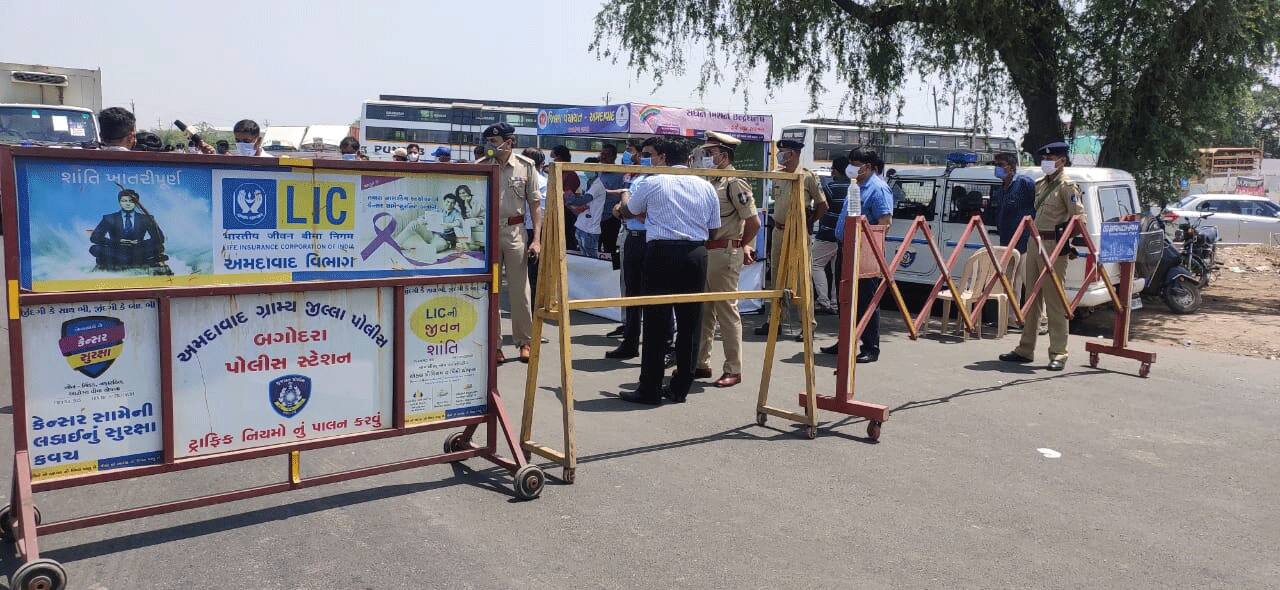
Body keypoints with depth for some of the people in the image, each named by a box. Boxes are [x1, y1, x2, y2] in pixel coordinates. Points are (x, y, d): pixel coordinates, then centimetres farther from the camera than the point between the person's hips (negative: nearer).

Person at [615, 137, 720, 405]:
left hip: (662, 252, -3)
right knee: (690, 323, 8)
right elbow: (713, 228, 13)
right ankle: (680, 388, 15)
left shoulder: (651, 183, 1)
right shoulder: (706, 186, 9)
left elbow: (627, 211, 17)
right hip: (697, 254, 4)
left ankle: (650, 390, 4)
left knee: (656, 322, 1)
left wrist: (625, 196, 39)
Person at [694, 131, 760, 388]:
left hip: (725, 254, -9)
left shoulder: (735, 183, -11)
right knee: (703, 311, 14)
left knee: (727, 312, -2)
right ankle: (702, 364, 24)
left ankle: (733, 370, 7)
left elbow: (754, 222, -14)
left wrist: (742, 246, -1)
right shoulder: (711, 182, 13)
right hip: (705, 252, 9)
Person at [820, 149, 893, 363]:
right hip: (849, 250, 10)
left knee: (867, 301, -4)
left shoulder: (878, 188, -12)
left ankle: (871, 349, 2)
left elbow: (886, 221, -20)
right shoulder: (856, 186, 18)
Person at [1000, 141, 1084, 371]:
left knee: (1054, 301, -7)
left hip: (1054, 246, -8)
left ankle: (1058, 354, -2)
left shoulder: (1066, 185, -7)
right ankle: (1025, 350, 18)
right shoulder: (1041, 184, 16)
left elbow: (1078, 217, -14)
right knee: (1031, 298, 11)